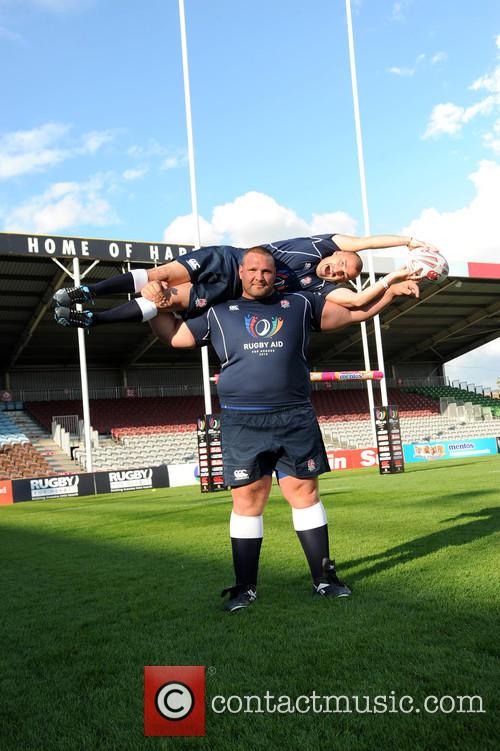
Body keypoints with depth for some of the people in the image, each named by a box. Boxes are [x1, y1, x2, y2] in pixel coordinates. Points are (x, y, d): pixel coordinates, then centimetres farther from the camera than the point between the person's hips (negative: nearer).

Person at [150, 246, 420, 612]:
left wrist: (391, 290, 12)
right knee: (247, 499, 0)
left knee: (305, 493, 3)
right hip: (242, 423, 0)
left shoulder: (300, 305, 14)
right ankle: (245, 587, 11)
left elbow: (353, 312, 18)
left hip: (296, 419, 1)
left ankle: (324, 577, 14)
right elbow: (173, 335, 22)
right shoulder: (218, 314, 15)